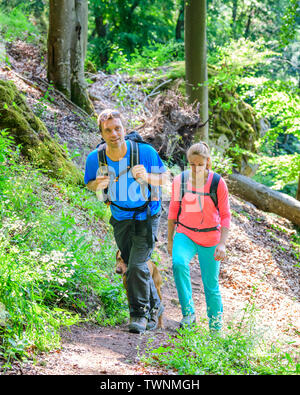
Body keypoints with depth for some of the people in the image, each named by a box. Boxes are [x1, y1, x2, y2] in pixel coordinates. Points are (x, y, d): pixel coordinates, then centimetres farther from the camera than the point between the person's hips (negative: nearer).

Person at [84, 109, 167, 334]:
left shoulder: (145, 152, -24)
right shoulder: (95, 158, -16)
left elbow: (164, 179, -10)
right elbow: (90, 184, 3)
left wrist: (147, 177, -33)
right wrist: (98, 185, -23)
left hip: (147, 217, -4)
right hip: (120, 220, 4)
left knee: (137, 266, -16)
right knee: (133, 267, 15)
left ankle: (139, 314, 0)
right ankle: (154, 306, 38)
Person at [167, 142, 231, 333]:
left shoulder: (218, 183, -9)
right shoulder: (180, 180, -5)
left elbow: (225, 215, -2)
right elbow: (173, 210, 8)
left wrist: (222, 244, -11)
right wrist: (170, 239, 12)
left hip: (210, 239, -1)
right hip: (185, 234, 1)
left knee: (211, 286, 4)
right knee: (179, 263, -30)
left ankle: (216, 327, 22)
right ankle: (189, 313, -23)